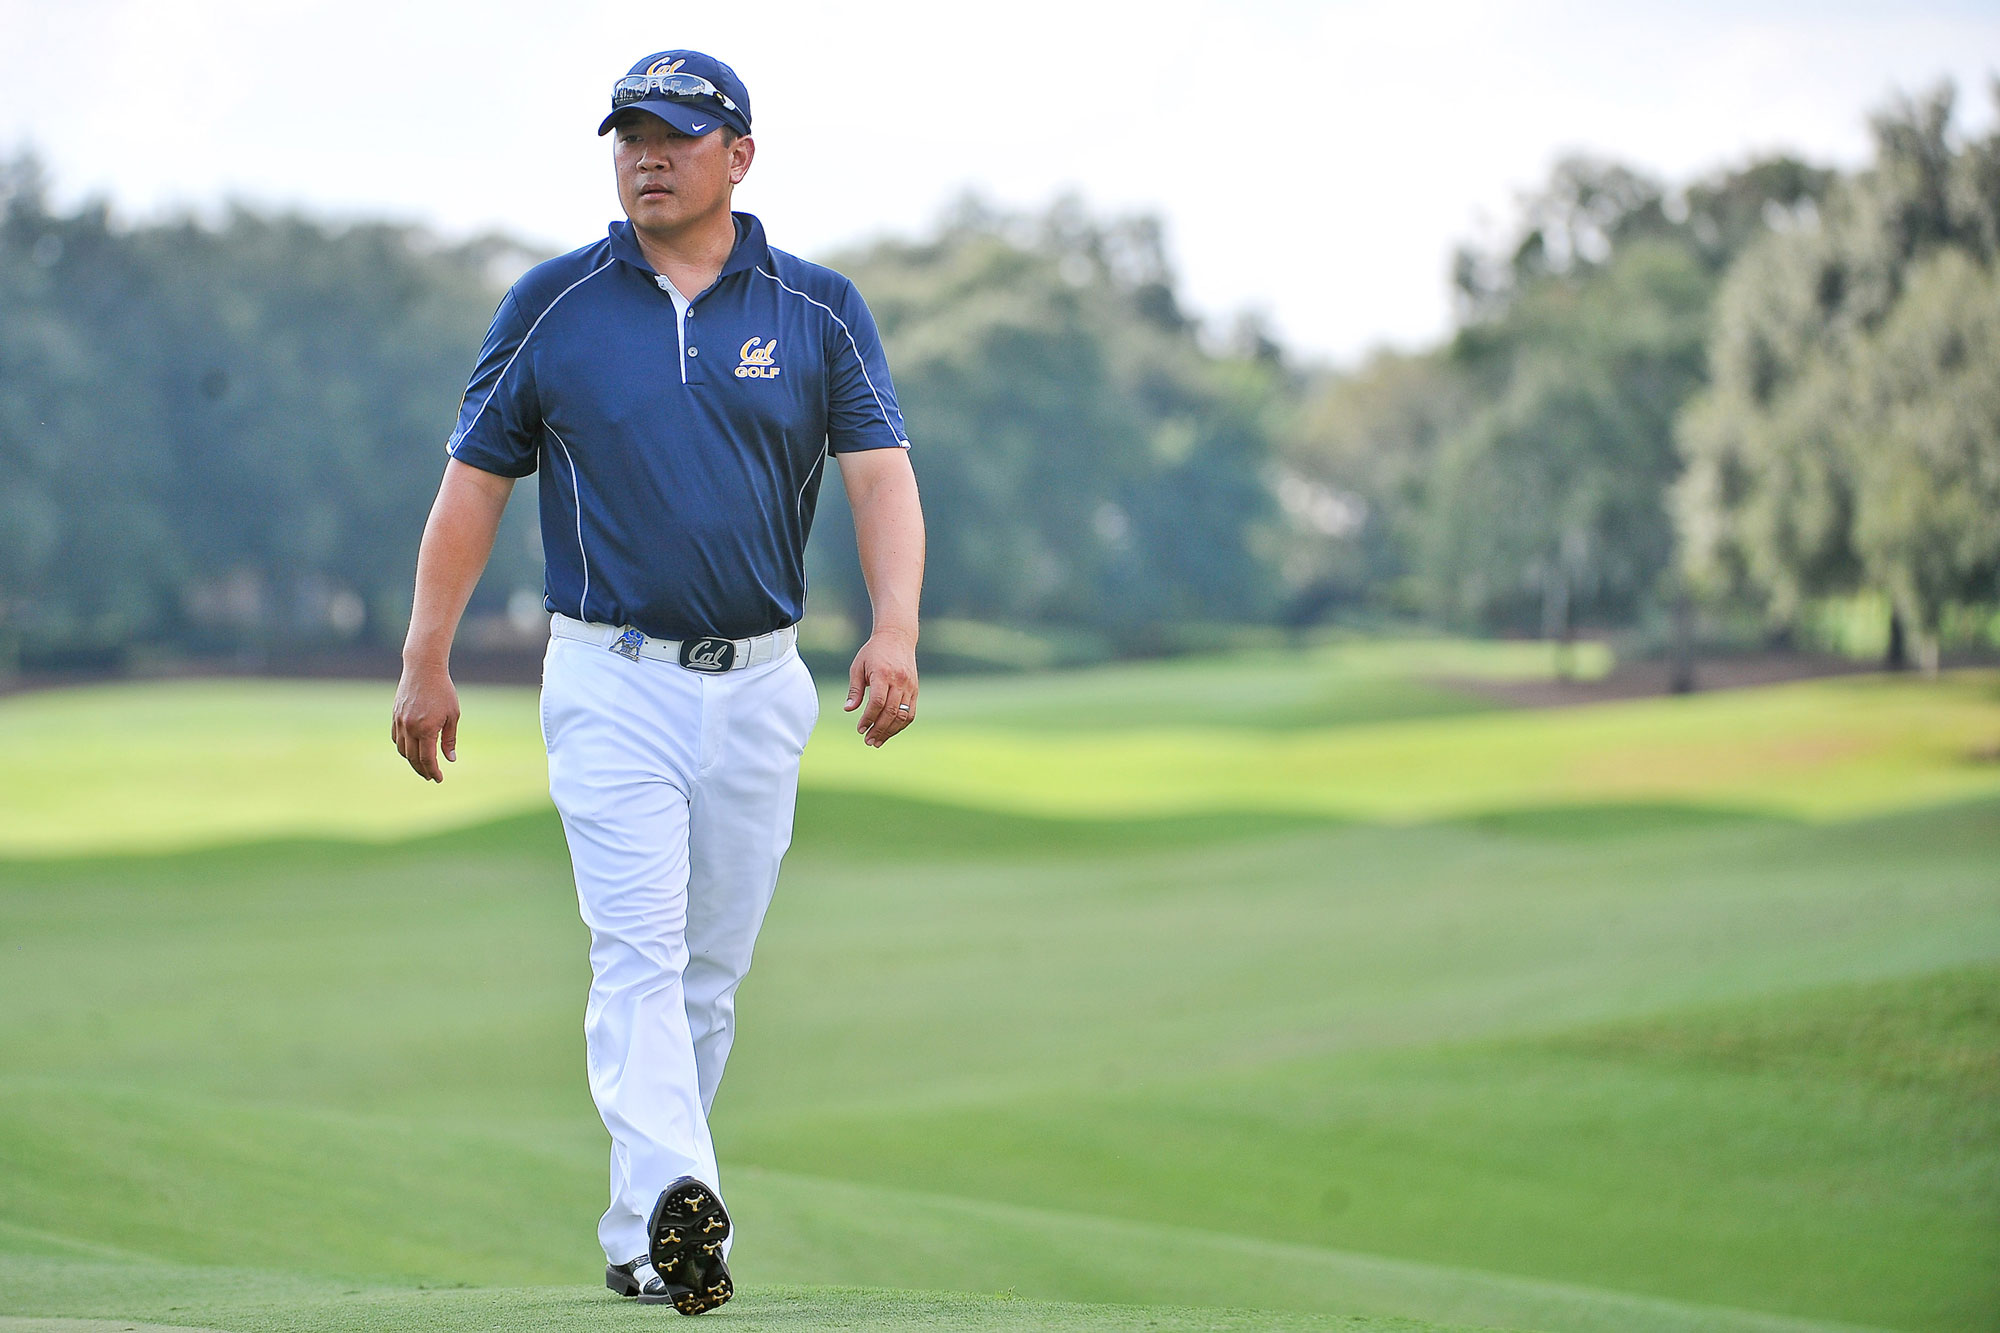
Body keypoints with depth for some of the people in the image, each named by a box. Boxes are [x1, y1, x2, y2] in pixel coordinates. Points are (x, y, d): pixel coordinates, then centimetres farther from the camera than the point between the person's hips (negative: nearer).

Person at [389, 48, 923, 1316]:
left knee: (711, 973, 8)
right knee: (641, 947, -18)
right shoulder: (553, 305, 3)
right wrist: (427, 664, 1)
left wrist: (895, 631, -21)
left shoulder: (819, 309, 3)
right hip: (612, 680, -2)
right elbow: (475, 485, 6)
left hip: (759, 686, 2)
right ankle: (677, 1201, -33)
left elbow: (882, 475, -4)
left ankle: (639, 1241, 18)